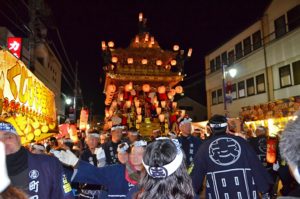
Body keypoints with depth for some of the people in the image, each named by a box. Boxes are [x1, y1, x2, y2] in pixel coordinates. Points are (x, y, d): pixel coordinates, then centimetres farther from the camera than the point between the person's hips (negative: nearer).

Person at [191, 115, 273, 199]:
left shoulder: (205, 147, 0)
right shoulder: (240, 141, 1)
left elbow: (197, 173, 3)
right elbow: (256, 166, 1)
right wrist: (265, 190, 8)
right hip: (245, 191, 1)